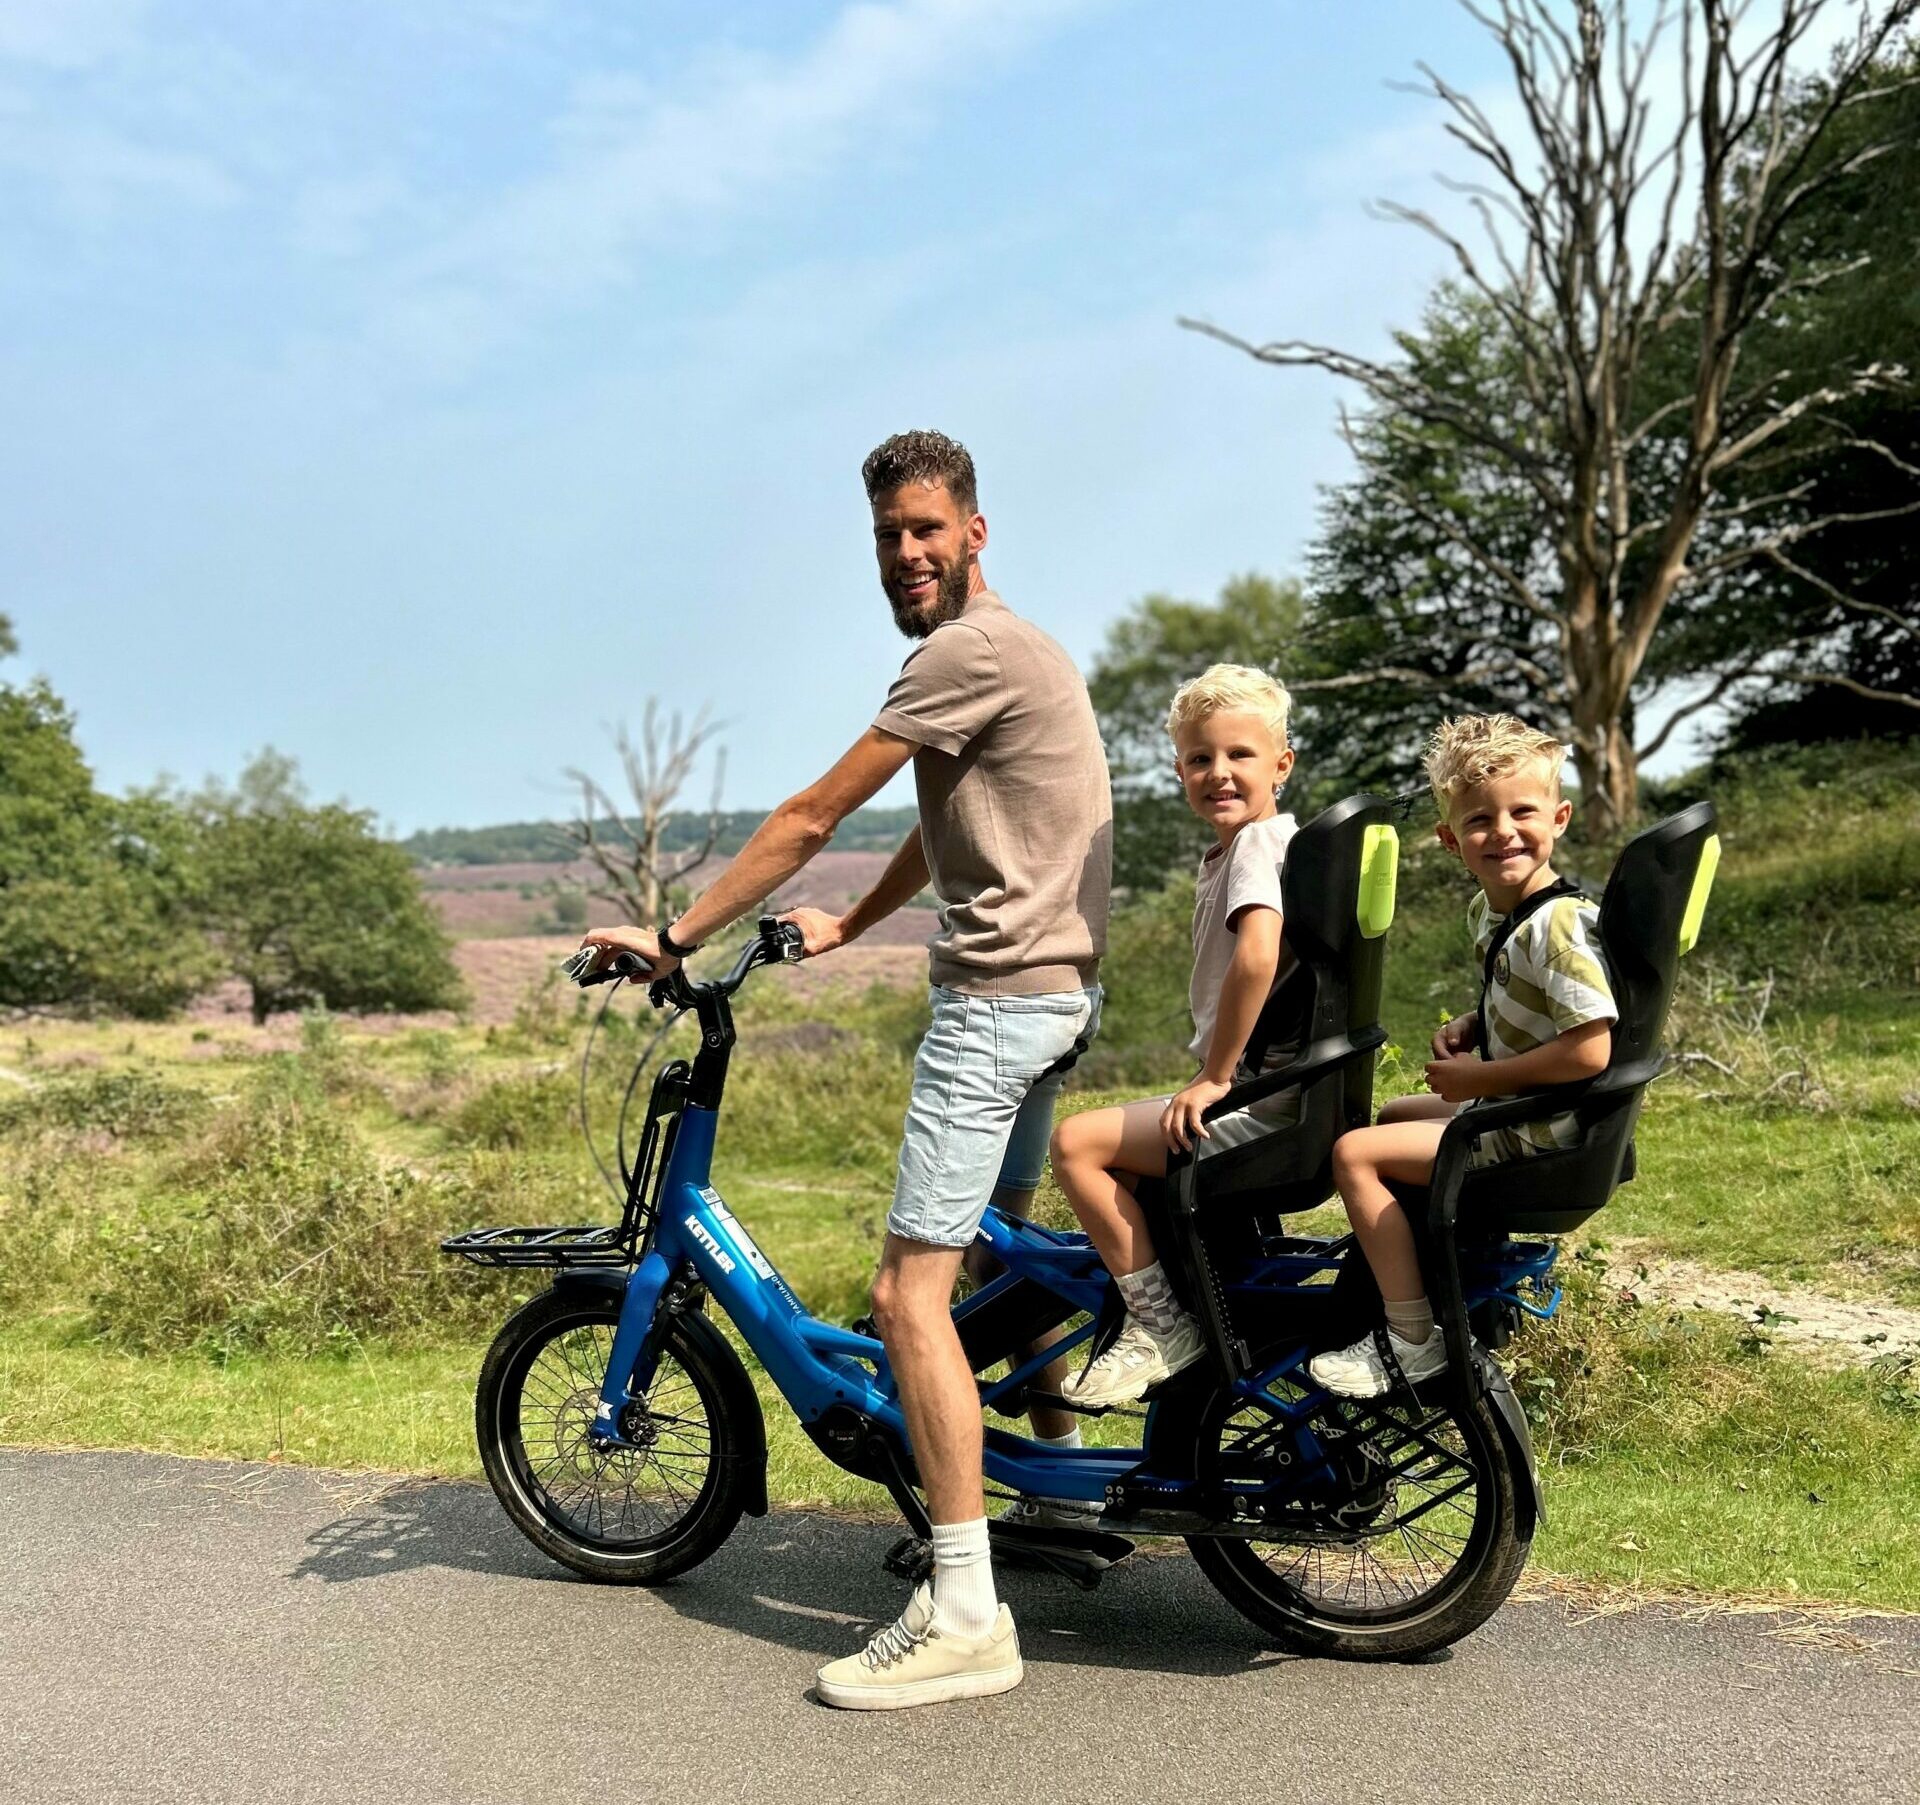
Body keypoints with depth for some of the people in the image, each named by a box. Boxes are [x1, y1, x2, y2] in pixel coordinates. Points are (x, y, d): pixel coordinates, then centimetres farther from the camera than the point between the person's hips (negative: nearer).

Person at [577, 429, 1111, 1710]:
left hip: (999, 998, -11)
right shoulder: (1005, 648, 18)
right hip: (1054, 988, 11)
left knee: (910, 1293, -11)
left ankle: (966, 1616, -8)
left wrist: (673, 940, -7)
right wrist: (846, 928, 29)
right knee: (994, 1247, 24)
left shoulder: (973, 650, -14)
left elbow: (809, 819, -13)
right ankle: (1068, 1468, 39)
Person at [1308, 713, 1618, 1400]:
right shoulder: (1487, 913, 6)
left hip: (1541, 1137, -10)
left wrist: (1477, 1076, -21)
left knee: (1355, 1152, -15)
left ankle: (1413, 1342, -9)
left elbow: (1590, 1050, -30)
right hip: (1510, 1113, 10)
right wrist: (1470, 1024, 4)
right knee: (1394, 1112, 29)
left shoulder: (1559, 924, -24)